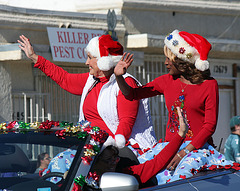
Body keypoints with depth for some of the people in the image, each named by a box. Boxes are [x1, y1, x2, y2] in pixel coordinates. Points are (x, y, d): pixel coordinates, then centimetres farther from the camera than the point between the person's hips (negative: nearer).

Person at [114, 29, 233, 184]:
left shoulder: (209, 85, -2)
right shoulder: (167, 81, 13)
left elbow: (210, 125, -8)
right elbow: (133, 94, 18)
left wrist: (184, 152, -17)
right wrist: (119, 76, -2)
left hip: (198, 147, -5)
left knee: (180, 177, -35)